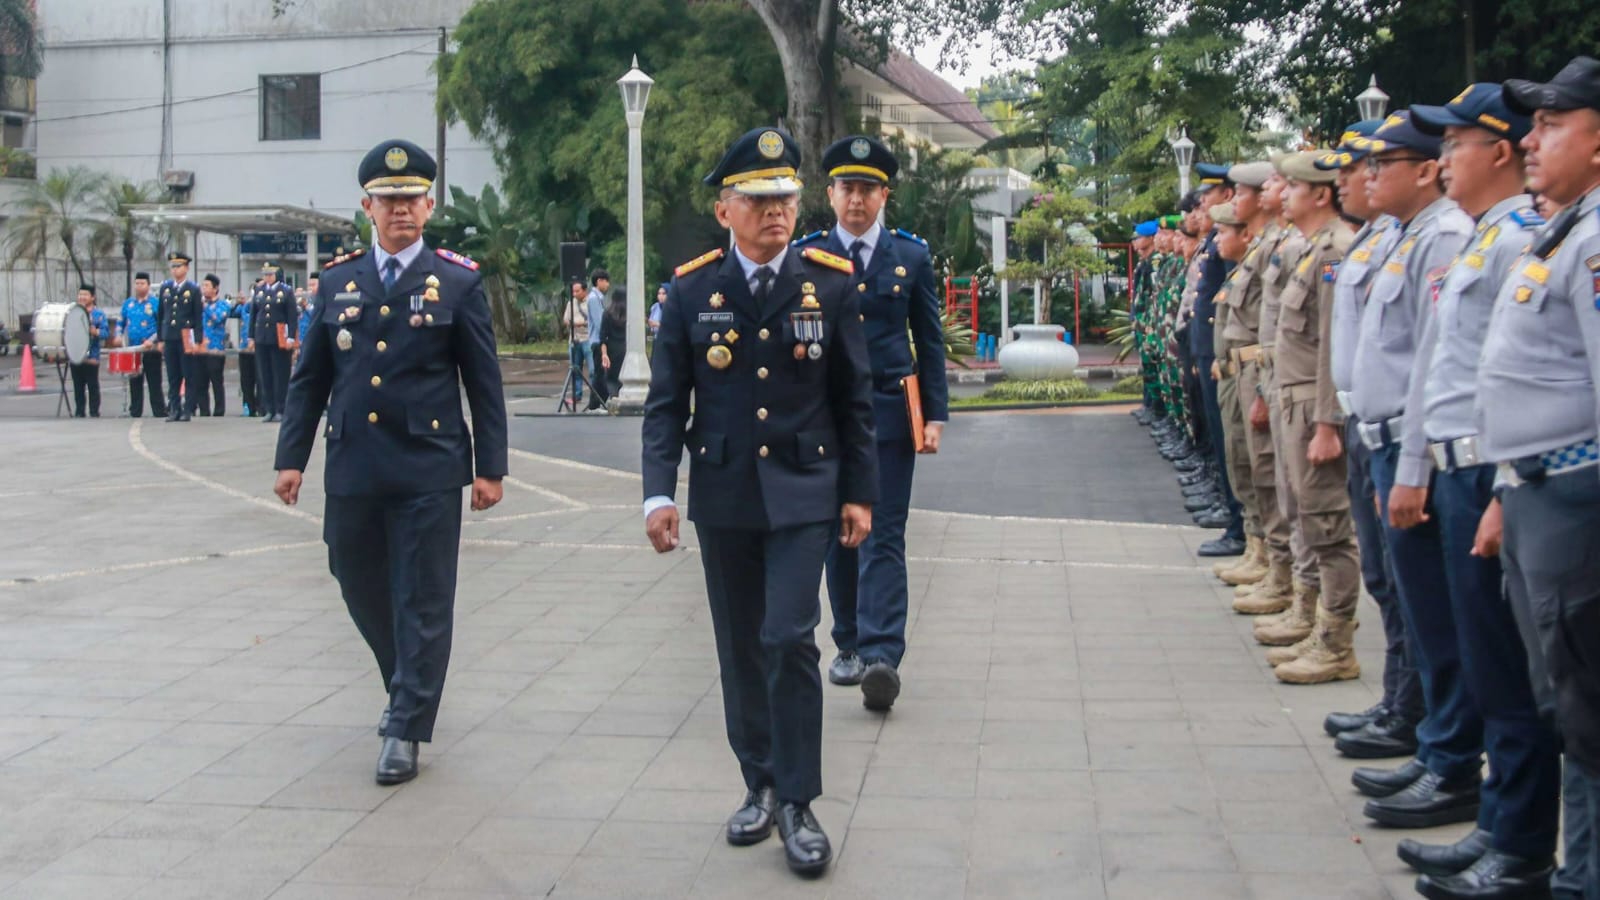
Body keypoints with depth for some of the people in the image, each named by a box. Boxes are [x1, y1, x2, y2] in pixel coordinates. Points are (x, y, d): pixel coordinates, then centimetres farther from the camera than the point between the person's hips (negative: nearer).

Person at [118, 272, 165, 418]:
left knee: (154, 383, -3)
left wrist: (152, 340, -17)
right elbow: (121, 323, 21)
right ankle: (135, 412, 13)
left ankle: (159, 412, -1)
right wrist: (119, 335, 3)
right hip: (132, 351, 5)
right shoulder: (128, 303, 12)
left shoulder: (155, 304, -4)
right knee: (134, 383, 8)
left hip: (151, 351, -5)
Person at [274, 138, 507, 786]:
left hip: (429, 471, -3)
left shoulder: (458, 282, 1)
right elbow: (309, 378, 12)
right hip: (352, 469, 4)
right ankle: (407, 687, 38)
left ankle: (406, 729, 9)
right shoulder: (338, 281, 9)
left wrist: (490, 466, -2)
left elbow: (484, 382, 1)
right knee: (363, 590, 14)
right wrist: (292, 455, 6)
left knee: (422, 603, 0)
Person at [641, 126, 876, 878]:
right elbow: (666, 402, -1)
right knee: (740, 648, 10)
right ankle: (759, 784, 26)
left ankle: (798, 802, 2)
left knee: (789, 641, -9)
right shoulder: (692, 291, -1)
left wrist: (859, 493, 1)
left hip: (802, 494, -2)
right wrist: (659, 492, -11)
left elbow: (854, 399, 3)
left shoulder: (831, 284, -2)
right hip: (722, 498, 2)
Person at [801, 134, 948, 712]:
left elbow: (929, 340, 6)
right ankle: (849, 644, 23)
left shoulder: (912, 256, 5)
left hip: (889, 414, -1)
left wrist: (935, 415, -1)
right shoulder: (805, 256, 4)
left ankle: (881, 656, -14)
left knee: (883, 538, -7)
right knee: (838, 535, 9)